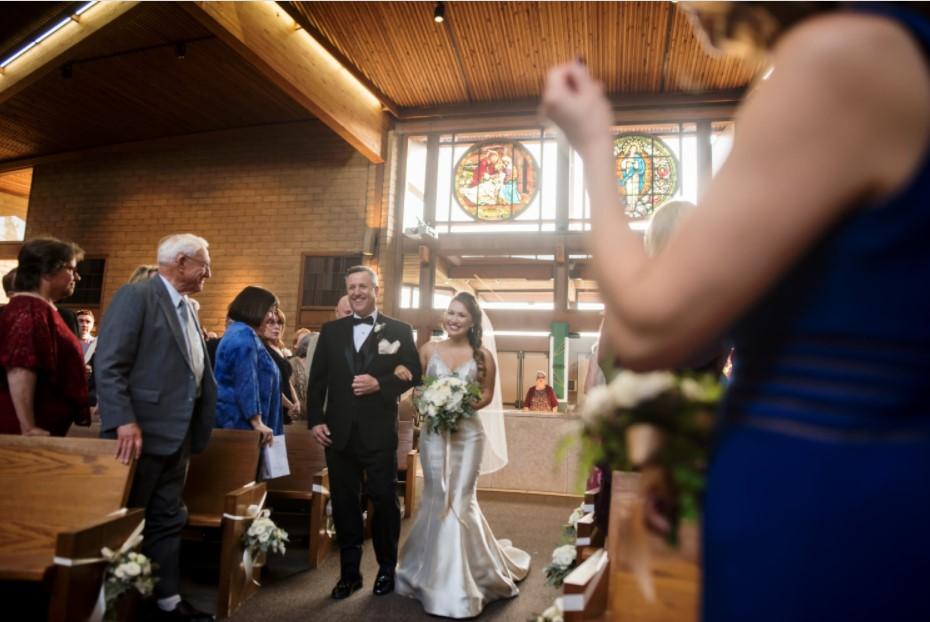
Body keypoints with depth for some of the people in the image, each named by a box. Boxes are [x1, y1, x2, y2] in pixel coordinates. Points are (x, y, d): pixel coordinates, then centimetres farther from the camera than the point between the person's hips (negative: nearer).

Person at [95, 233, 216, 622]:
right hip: (139, 433, -8)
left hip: (175, 436, 8)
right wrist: (125, 422, -24)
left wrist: (197, 430, 14)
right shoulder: (136, 295, -10)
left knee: (167, 521, 15)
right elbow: (108, 365, -18)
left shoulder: (186, 309, 15)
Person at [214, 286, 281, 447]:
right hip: (241, 421, -10)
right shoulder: (245, 336, -15)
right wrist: (257, 422, -23)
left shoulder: (238, 332, 18)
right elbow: (246, 383, -22)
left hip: (235, 419, 10)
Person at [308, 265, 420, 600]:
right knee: (344, 503, 11)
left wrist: (379, 384, -18)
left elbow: (413, 375, -3)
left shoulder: (399, 330, 1)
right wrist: (315, 420, -2)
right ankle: (349, 572, 25)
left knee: (384, 500, 7)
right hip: (338, 432, 3)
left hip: (379, 433, -3)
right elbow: (317, 379, 7)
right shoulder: (331, 330, 9)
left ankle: (387, 568, 27)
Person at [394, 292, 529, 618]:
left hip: (467, 434, -1)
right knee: (436, 499, 10)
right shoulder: (429, 349, 3)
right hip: (433, 432, 2)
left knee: (460, 500, 3)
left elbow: (487, 393, 4)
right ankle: (433, 572, 30)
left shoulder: (483, 355, -2)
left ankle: (460, 578, 23)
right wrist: (403, 374, -13)